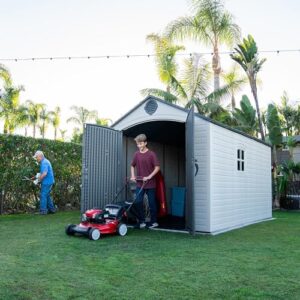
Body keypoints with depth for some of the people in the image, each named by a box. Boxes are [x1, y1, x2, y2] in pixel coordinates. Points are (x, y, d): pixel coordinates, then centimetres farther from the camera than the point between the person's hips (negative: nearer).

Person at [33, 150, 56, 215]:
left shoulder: (44, 163, -18)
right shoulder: (45, 161, 15)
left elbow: (44, 174, -28)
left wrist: (38, 180, -17)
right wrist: (39, 174, 9)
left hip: (46, 182, -10)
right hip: (49, 181, 10)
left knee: (43, 196, -3)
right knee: (47, 196, 16)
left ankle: (43, 211, 1)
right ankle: (51, 209, 21)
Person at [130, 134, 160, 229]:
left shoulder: (151, 154, -8)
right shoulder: (136, 154, 4)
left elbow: (157, 167, -10)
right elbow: (132, 166, 17)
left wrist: (149, 177, -17)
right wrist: (133, 176, 4)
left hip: (150, 183, -3)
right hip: (139, 183, 4)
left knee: (152, 203, 6)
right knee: (138, 202, -2)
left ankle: (154, 221, 20)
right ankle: (141, 221, 11)